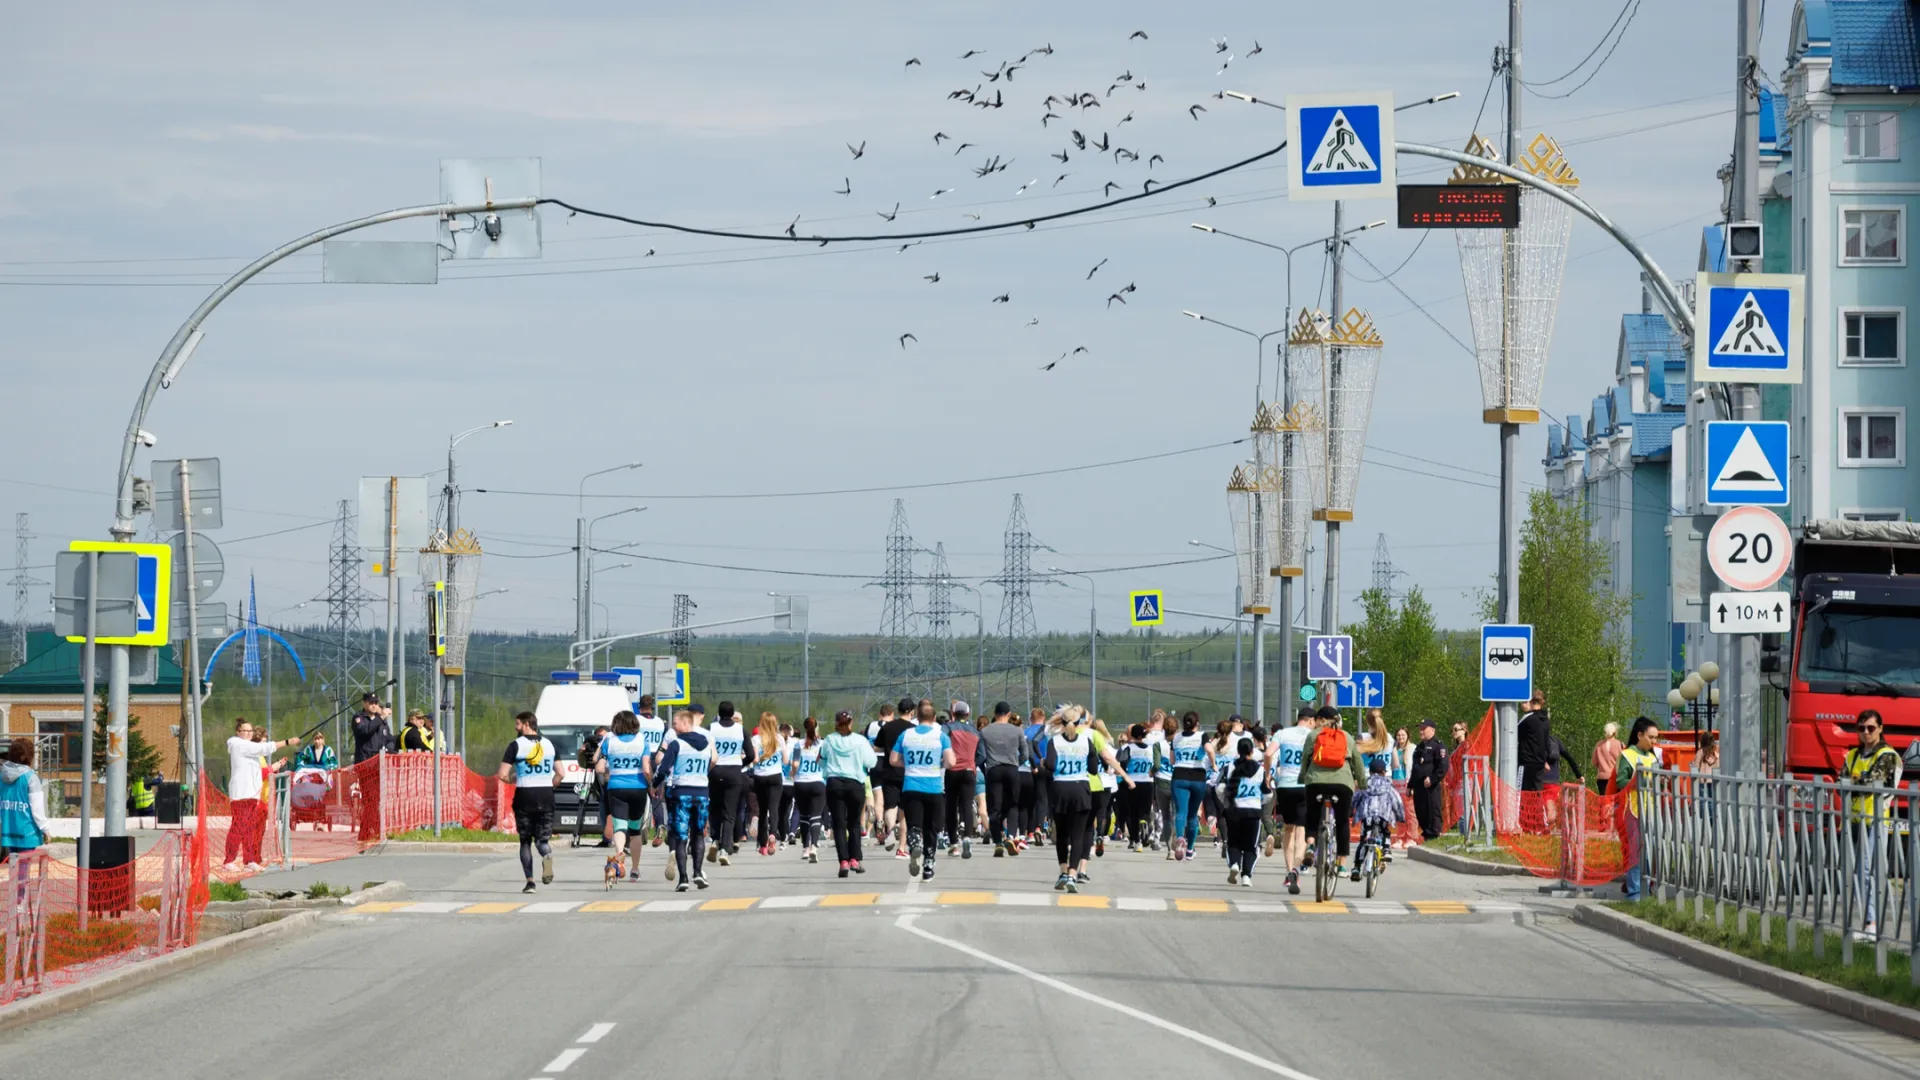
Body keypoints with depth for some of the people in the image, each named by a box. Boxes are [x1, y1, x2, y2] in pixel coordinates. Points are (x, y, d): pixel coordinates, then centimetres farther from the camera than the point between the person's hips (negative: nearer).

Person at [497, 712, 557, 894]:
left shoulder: (516, 745, -5)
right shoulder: (549, 744, 8)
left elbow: (503, 775, -10)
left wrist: (514, 779, 10)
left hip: (524, 797, -3)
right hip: (546, 796, 3)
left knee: (525, 841, 10)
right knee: (543, 837, 9)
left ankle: (530, 881, 2)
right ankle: (547, 855, -26)